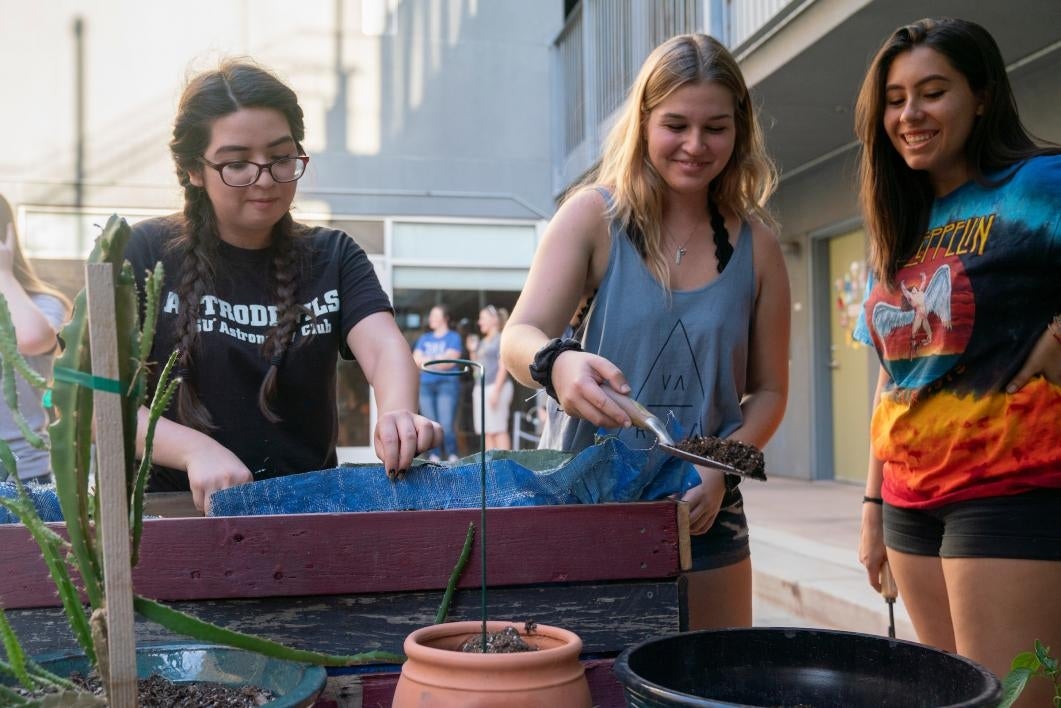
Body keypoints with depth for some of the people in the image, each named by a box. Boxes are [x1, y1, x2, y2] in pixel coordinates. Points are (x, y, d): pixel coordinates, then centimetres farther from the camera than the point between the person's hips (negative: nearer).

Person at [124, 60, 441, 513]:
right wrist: (194, 448, -25)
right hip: (176, 510, -2)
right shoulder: (145, 254, 1)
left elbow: (384, 346, -9)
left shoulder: (333, 257, 8)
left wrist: (397, 414, -32)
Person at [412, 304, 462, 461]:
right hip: (425, 385, 4)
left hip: (447, 384, -4)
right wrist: (438, 359, -2)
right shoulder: (424, 338, 22)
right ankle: (434, 458, 1)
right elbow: (416, 360, 11)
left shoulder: (453, 337, 8)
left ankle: (452, 458, -9)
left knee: (446, 424, -14)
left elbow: (450, 360, -5)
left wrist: (427, 361, -1)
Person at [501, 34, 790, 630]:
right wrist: (558, 363, -38)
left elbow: (769, 390, 6)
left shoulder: (756, 245, 1)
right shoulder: (594, 215, -6)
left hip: (705, 519, 3)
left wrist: (722, 468, -12)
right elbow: (520, 339, -15)